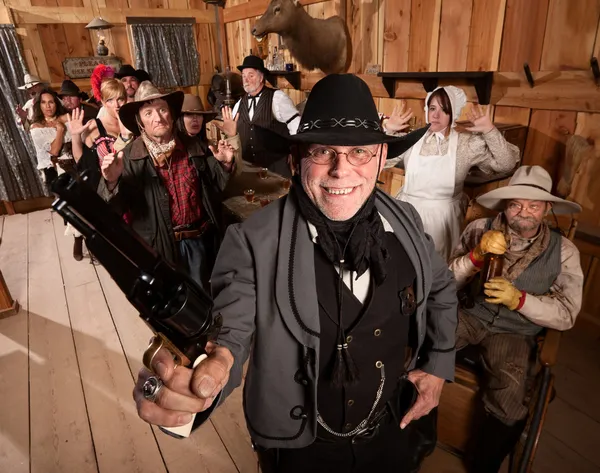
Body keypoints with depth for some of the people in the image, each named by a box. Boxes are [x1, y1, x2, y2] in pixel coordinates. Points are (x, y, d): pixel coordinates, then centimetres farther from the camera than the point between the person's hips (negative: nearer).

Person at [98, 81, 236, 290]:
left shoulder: (195, 147, -2)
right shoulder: (130, 157, -9)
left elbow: (215, 189, 4)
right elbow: (114, 208, -13)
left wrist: (224, 164, -13)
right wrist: (112, 181, -31)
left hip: (199, 238, 2)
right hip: (159, 245, -2)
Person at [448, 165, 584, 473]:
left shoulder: (564, 253, -3)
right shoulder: (479, 229, -2)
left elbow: (566, 315, -5)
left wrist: (519, 299, -22)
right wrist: (477, 255, -21)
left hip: (515, 333, 0)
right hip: (470, 316, 1)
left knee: (508, 403, -26)